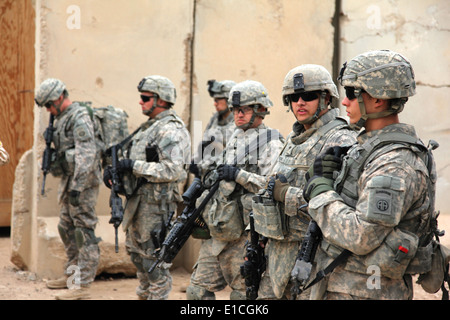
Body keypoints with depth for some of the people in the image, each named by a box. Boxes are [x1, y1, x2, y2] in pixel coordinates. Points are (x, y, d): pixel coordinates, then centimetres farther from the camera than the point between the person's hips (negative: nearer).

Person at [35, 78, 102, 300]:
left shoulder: (79, 118, -15)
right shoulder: (64, 118, 16)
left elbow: (86, 155, -23)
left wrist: (77, 187, -26)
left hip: (83, 182, -11)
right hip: (70, 181, 11)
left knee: (84, 232, -8)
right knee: (66, 228, 17)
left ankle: (83, 286, -7)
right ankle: (71, 274, 29)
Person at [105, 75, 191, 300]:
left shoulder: (171, 131, -16)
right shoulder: (149, 127, 16)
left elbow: (173, 170, -26)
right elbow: (132, 158, 23)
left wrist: (135, 166, -24)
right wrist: (114, 168, 4)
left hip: (157, 203, -10)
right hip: (138, 201, 10)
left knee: (154, 255, -4)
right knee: (135, 249, 19)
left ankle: (159, 296, 5)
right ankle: (144, 294, 32)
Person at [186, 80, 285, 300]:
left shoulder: (271, 143, -7)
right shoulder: (234, 139, 19)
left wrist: (240, 175, -21)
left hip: (245, 234, -8)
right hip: (219, 231, 8)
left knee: (244, 294, 1)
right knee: (198, 291, 8)